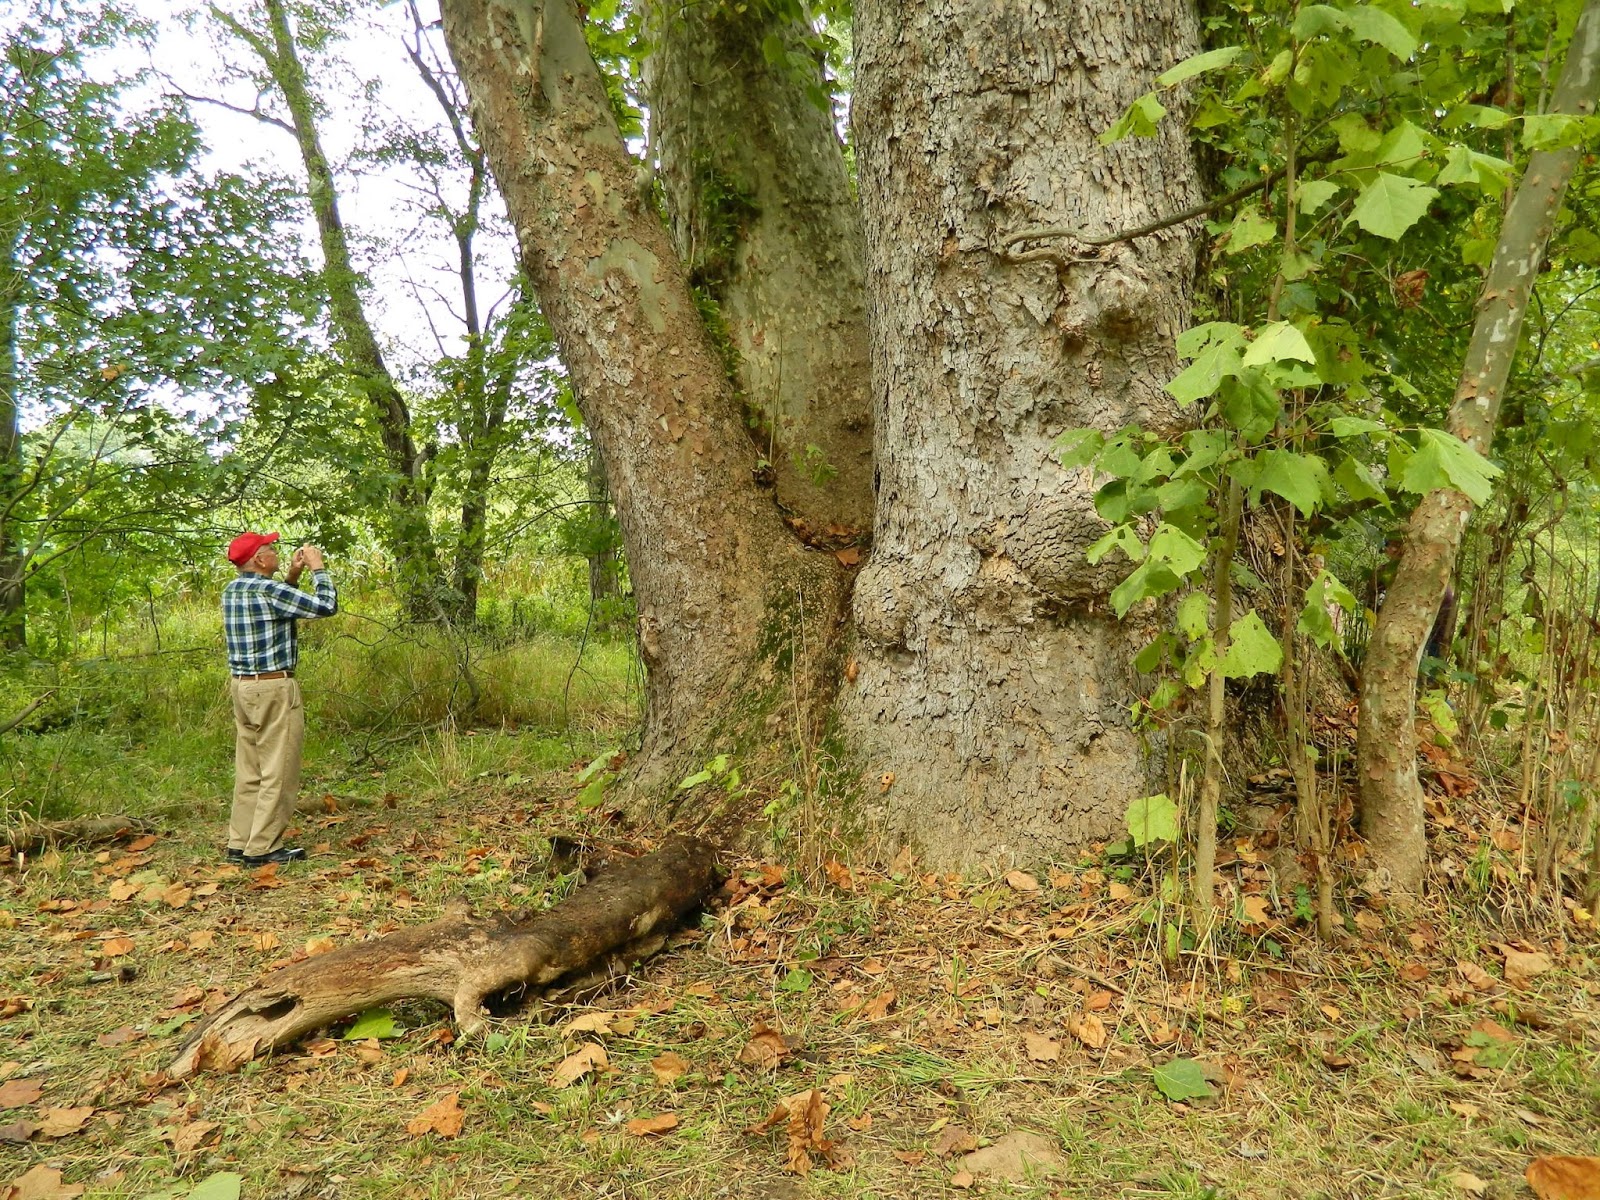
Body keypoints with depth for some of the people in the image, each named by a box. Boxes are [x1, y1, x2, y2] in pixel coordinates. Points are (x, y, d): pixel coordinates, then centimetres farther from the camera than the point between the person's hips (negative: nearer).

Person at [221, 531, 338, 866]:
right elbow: (325, 606, -15)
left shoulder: (231, 590, 10)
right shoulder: (268, 590, -15)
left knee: (249, 771, 14)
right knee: (278, 773, -2)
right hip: (274, 688, -9)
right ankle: (262, 848, 1)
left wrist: (292, 576, 18)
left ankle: (240, 842, 18)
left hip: (242, 687, 9)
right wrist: (318, 568, -3)